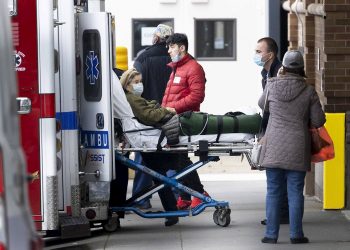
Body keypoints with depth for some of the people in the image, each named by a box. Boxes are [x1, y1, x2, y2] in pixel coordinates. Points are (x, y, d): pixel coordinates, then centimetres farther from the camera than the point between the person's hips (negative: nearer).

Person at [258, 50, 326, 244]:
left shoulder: (272, 86, -2)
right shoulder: (309, 91, -4)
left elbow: (262, 104, 19)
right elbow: (318, 121, -1)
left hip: (274, 147, 0)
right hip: (298, 149, 0)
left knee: (273, 192, 6)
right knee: (295, 192, 4)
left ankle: (271, 234, 6)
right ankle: (296, 234, 5)